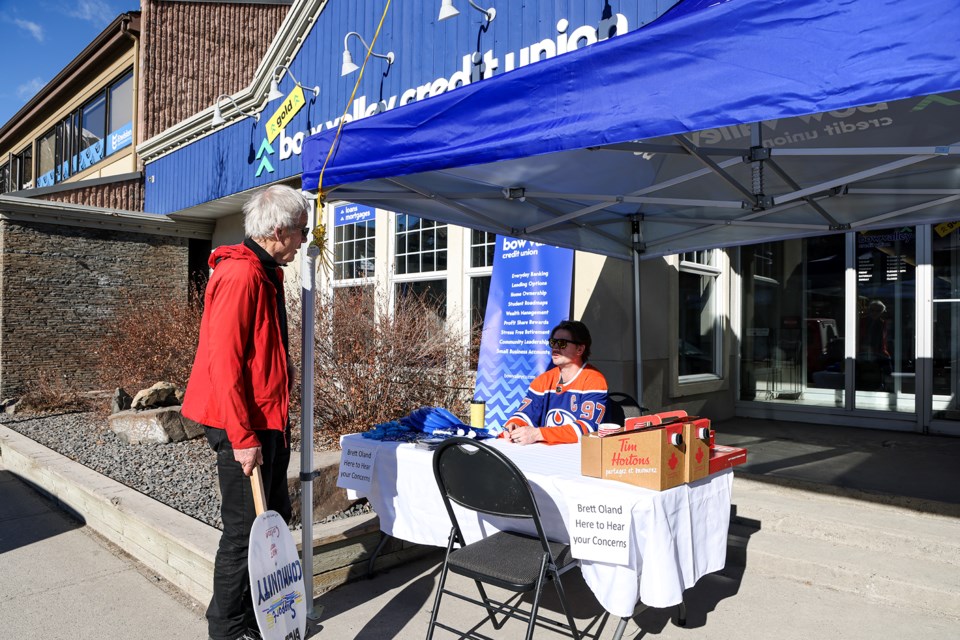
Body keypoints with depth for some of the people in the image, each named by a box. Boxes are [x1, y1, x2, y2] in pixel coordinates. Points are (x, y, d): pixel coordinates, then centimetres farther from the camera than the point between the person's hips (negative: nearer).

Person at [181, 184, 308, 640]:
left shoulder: (264, 274, 14)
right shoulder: (240, 275, -18)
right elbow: (222, 361, -23)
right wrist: (243, 437, -22)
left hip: (265, 421, 10)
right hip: (244, 426, -10)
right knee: (246, 527, 3)